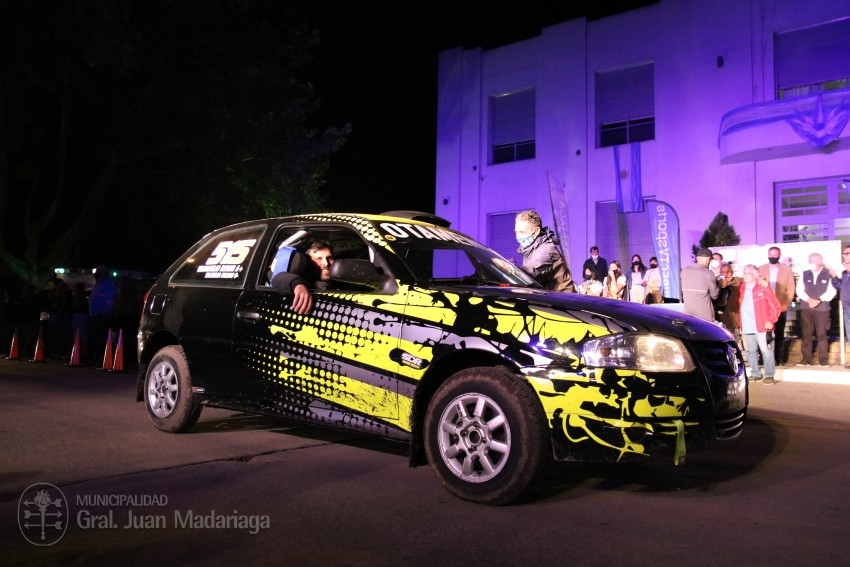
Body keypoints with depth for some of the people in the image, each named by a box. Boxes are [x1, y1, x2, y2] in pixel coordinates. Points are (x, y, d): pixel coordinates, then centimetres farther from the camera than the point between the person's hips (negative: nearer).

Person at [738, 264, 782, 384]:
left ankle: (769, 375, 4)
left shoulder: (763, 288, -4)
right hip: (746, 328, 5)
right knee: (750, 351, 11)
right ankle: (756, 374, 22)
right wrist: (740, 323, 6)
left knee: (766, 351, -3)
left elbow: (776, 306, -3)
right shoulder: (742, 288, 11)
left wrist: (770, 321, -10)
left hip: (761, 327, -5)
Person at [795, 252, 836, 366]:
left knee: (821, 334, -2)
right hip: (806, 308, 2)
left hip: (822, 308, -2)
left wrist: (818, 300, -14)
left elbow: (831, 292, -3)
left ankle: (823, 360, 2)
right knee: (806, 334, 1)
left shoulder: (828, 275, 4)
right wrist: (809, 299, -11)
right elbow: (799, 290, 5)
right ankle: (806, 359, 4)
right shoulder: (804, 274, 11)